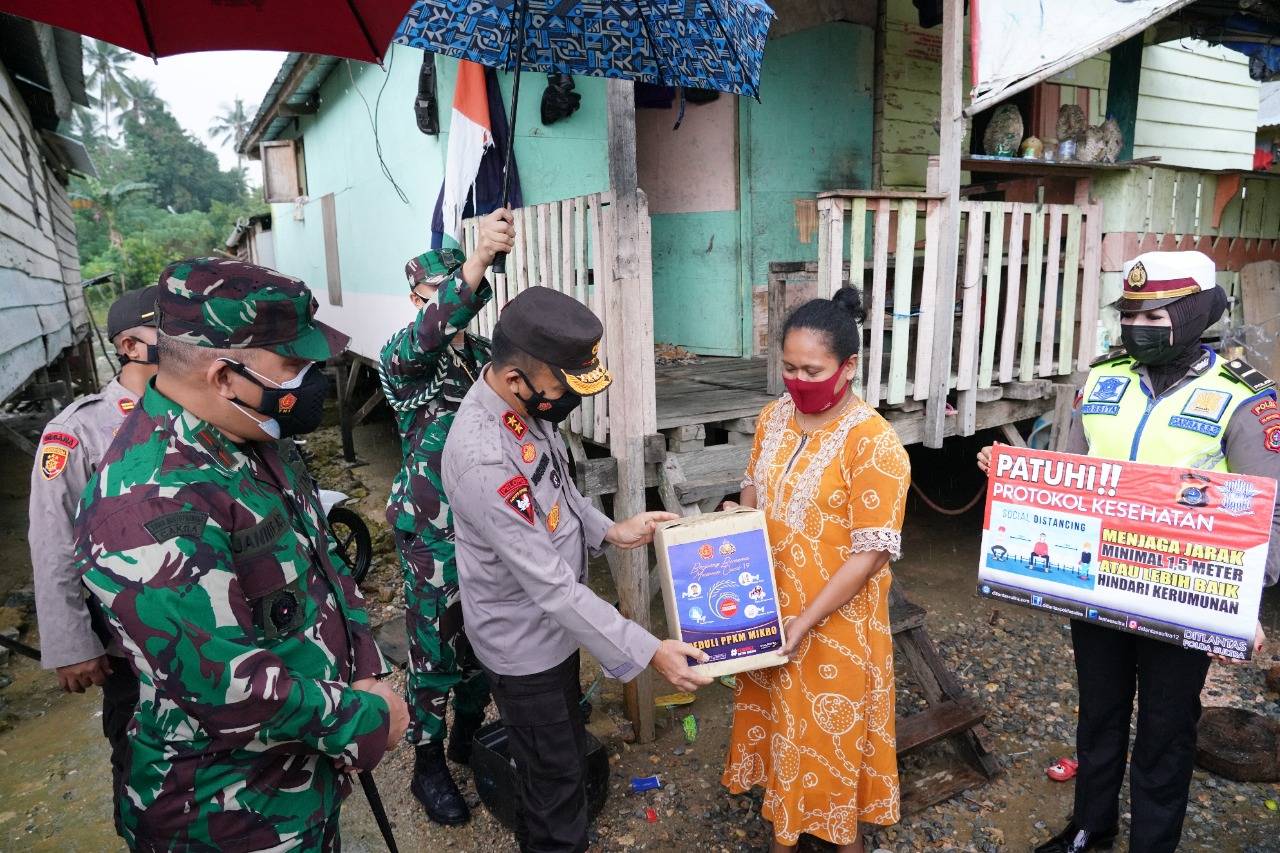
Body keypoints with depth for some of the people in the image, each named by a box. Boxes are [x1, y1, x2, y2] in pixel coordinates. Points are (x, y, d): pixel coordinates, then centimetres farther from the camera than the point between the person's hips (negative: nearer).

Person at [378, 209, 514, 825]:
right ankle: (428, 766, 29)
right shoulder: (402, 359, -14)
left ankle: (468, 736, 42)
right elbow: (429, 336, -39)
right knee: (434, 649, 8)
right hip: (432, 533, -6)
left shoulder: (485, 356, 6)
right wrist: (479, 258, -52)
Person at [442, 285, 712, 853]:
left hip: (557, 622, 9)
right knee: (553, 774, 14)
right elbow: (551, 586, -33)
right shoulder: (483, 459, -37)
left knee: (568, 747, 29)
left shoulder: (529, 406, -9)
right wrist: (648, 652, -28)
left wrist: (609, 530, -2)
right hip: (524, 645, -9)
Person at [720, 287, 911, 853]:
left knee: (831, 733, 12)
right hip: (769, 611, 6)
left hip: (835, 623, -6)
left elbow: (870, 552, -20)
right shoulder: (775, 416, 0)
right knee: (779, 718, 21)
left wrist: (806, 621, -22)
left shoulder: (874, 443, -21)